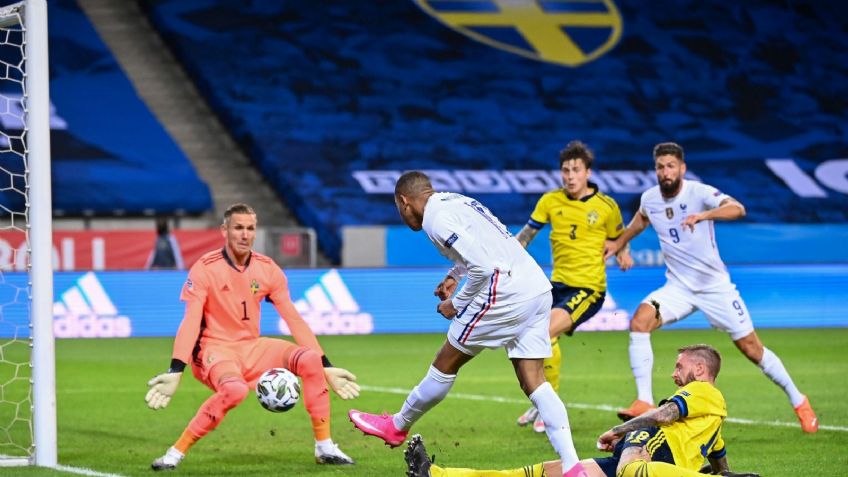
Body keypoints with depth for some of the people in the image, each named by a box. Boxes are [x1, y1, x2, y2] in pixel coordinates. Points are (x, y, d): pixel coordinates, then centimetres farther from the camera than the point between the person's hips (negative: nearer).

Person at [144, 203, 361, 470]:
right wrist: (175, 371, -30)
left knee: (310, 359, -16)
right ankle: (176, 453, -25)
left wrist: (326, 367, 0)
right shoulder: (205, 268, -12)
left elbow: (294, 320, 3)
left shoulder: (267, 269, 2)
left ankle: (324, 447, -5)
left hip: (253, 348, 5)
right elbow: (191, 322, -19)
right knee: (235, 389, -37)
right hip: (215, 349, -5)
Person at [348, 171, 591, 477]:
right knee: (533, 381, 4)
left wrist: (457, 304, -4)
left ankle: (396, 427, 26)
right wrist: (455, 274, 40)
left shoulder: (436, 218, -9)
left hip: (507, 295, -9)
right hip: (539, 289, 9)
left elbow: (482, 267, -17)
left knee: (446, 364, 9)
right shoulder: (456, 200, 20)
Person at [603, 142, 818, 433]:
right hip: (678, 287, 4)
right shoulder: (649, 199, -2)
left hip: (716, 286, -4)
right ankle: (644, 403, -22)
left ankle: (798, 401, 23)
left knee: (751, 349, 1)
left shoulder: (699, 193, -19)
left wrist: (703, 215, -54)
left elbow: (737, 209, -38)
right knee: (640, 320, -23)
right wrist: (619, 243, 27)